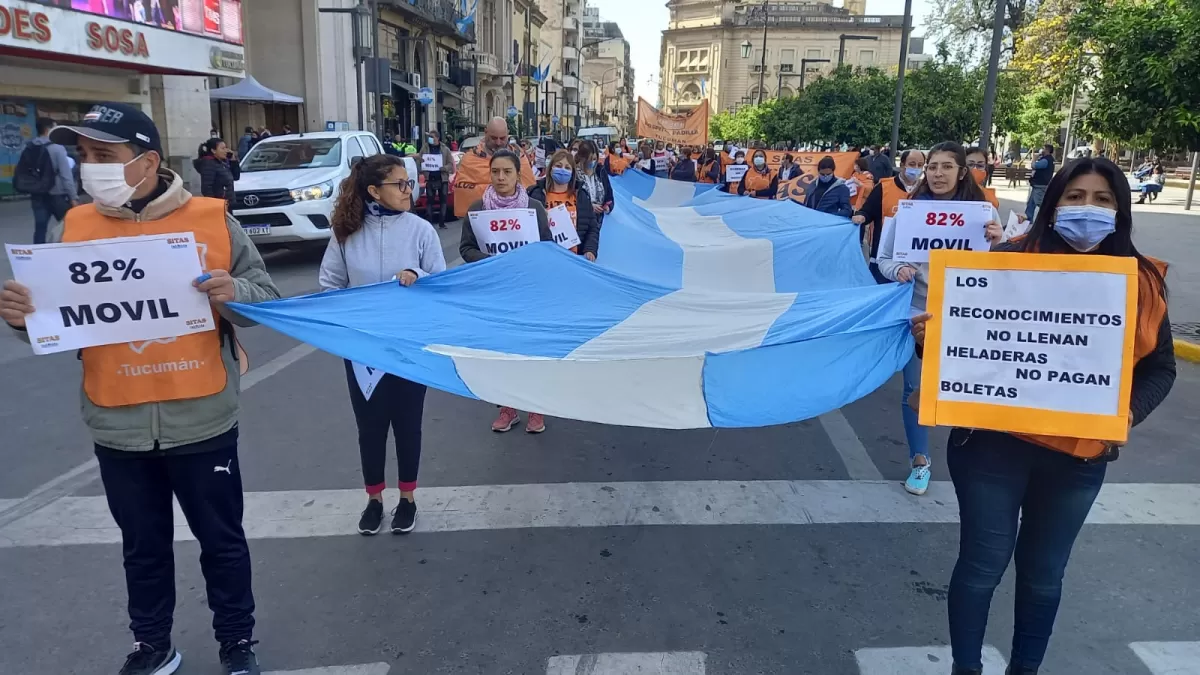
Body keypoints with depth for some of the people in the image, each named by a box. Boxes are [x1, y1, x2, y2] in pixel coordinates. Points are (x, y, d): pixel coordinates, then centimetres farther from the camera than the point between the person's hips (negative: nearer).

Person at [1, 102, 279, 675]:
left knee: (222, 540, 13)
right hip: (118, 429, 3)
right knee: (143, 547, 19)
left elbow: (267, 298, -3)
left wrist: (232, 293, -24)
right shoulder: (77, 226, 1)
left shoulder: (211, 219, -7)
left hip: (201, 422, -2)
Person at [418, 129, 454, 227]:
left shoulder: (445, 149, 3)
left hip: (443, 179, 0)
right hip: (430, 179, 0)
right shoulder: (424, 148, 5)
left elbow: (451, 164, 0)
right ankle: (429, 222, 5)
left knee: (443, 201, 3)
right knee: (429, 201, 1)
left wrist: (444, 168, -18)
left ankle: (442, 222, 10)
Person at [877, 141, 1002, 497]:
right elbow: (884, 257, 2)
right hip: (916, 311, 0)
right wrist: (898, 270, -19)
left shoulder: (982, 211, -3)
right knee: (914, 388, 8)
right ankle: (919, 461, 26)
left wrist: (998, 243, -19)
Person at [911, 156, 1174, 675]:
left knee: (1044, 572, 18)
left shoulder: (1141, 281, 2)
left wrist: (1130, 412, -12)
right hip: (993, 442, -3)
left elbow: (1159, 367, 7)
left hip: (1079, 455, 3)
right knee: (983, 564, 7)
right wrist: (928, 335, -25)